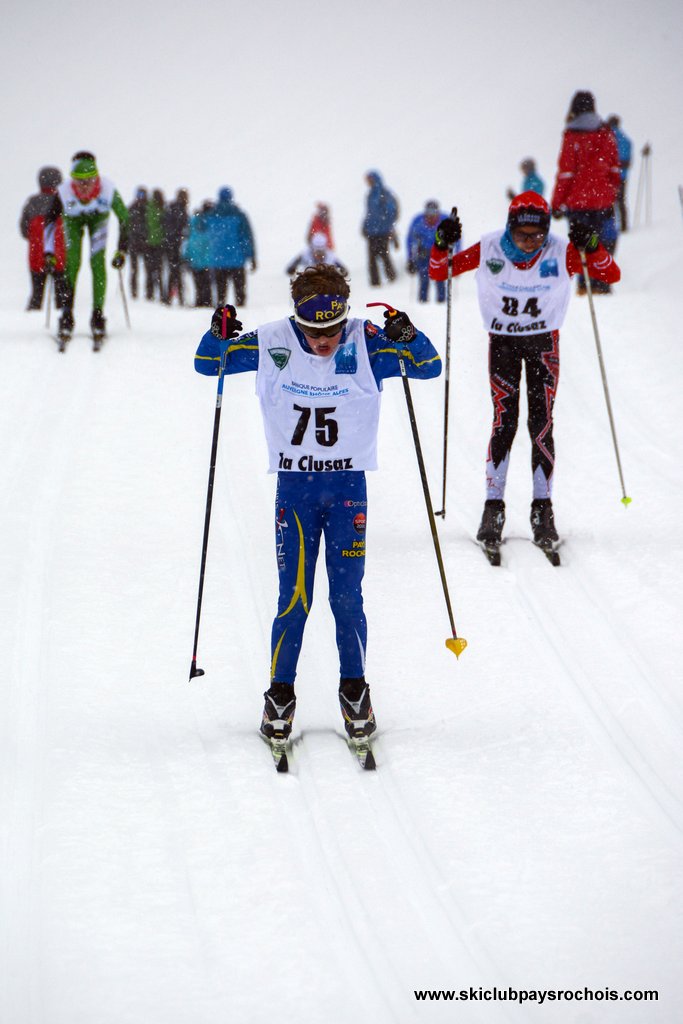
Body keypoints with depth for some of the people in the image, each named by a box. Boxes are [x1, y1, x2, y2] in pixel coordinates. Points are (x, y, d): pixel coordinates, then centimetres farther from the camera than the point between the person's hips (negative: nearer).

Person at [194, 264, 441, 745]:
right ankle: (280, 695, 10)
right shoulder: (271, 344, -5)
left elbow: (430, 366, -6)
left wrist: (407, 336, -25)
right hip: (294, 485, 0)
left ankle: (355, 692, 14)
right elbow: (207, 363, 4)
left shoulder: (366, 342, -7)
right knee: (294, 598, -3)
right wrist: (219, 335, -17)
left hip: (348, 487, 0)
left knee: (347, 597, -1)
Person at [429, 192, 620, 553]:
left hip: (543, 343, 0)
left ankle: (542, 509, 1)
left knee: (541, 424, -6)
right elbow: (438, 273, -8)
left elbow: (612, 275, -19)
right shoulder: (488, 250, -16)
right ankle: (493, 508, -4)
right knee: (504, 422, -10)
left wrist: (592, 247, -36)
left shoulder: (561, 253, -18)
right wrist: (442, 245, -28)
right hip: (502, 342, 0)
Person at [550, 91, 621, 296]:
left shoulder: (573, 136, -10)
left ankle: (585, 284, -7)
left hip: (577, 199, -4)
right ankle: (600, 284, 12)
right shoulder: (606, 133, 4)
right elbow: (614, 169, 9)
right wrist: (612, 198, 19)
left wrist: (557, 203, -3)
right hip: (602, 200, 4)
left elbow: (566, 173, -10)